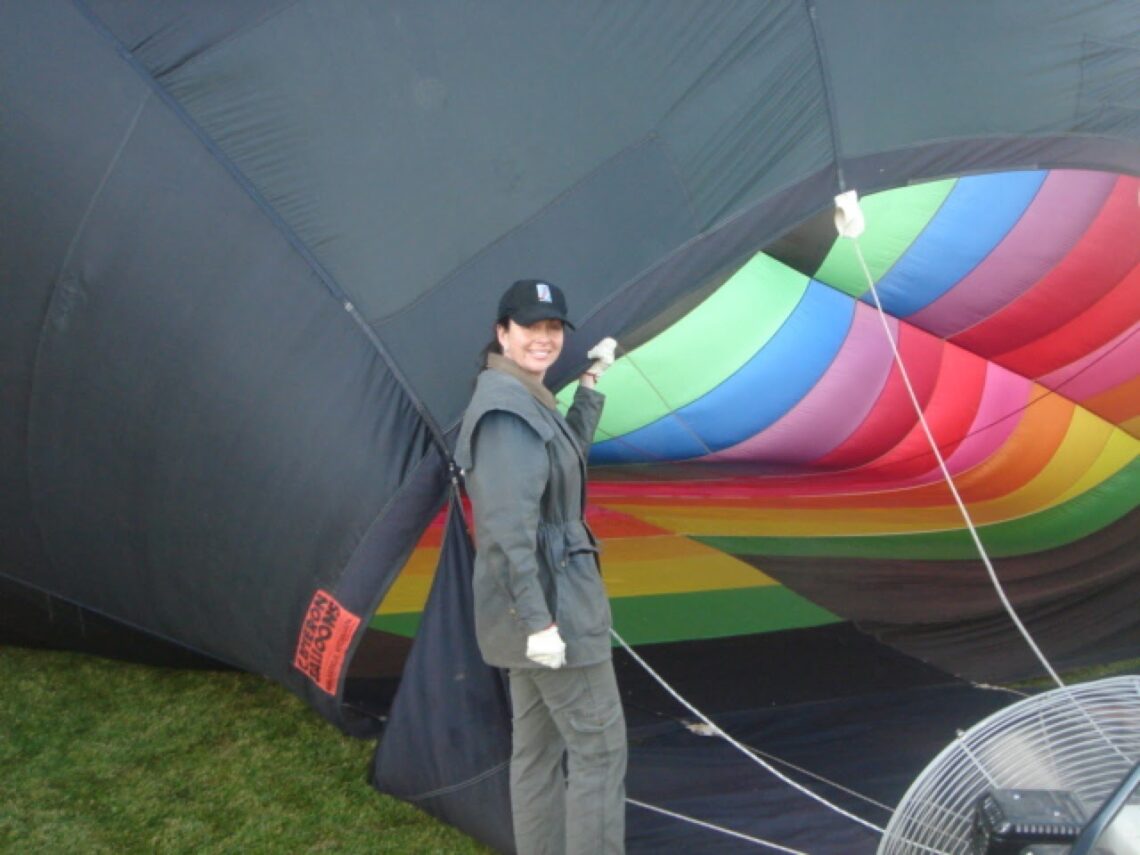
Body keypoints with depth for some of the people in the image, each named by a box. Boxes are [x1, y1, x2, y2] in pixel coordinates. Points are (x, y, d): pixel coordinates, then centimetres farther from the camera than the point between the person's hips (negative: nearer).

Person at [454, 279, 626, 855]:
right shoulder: (507, 408, -18)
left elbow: (570, 452, 27)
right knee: (599, 747, -1)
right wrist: (537, 619, -26)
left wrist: (592, 383, 22)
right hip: (551, 604, -10)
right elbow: (508, 527, -25)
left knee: (537, 747, 17)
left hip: (537, 603, 10)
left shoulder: (524, 402, 13)